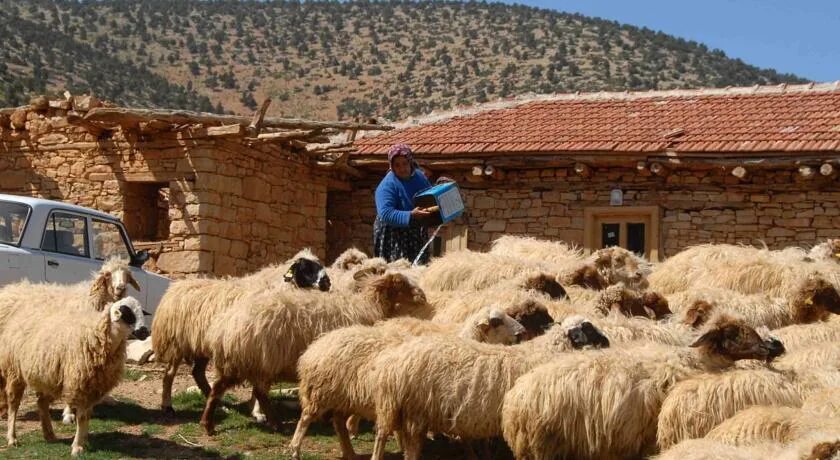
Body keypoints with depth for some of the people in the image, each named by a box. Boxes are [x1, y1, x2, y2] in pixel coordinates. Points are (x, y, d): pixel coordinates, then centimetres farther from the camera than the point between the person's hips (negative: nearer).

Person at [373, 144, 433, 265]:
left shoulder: (419, 176, 5)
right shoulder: (387, 186, -17)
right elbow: (385, 214, -26)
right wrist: (410, 216, -36)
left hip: (417, 235, 7)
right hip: (394, 238, -7)